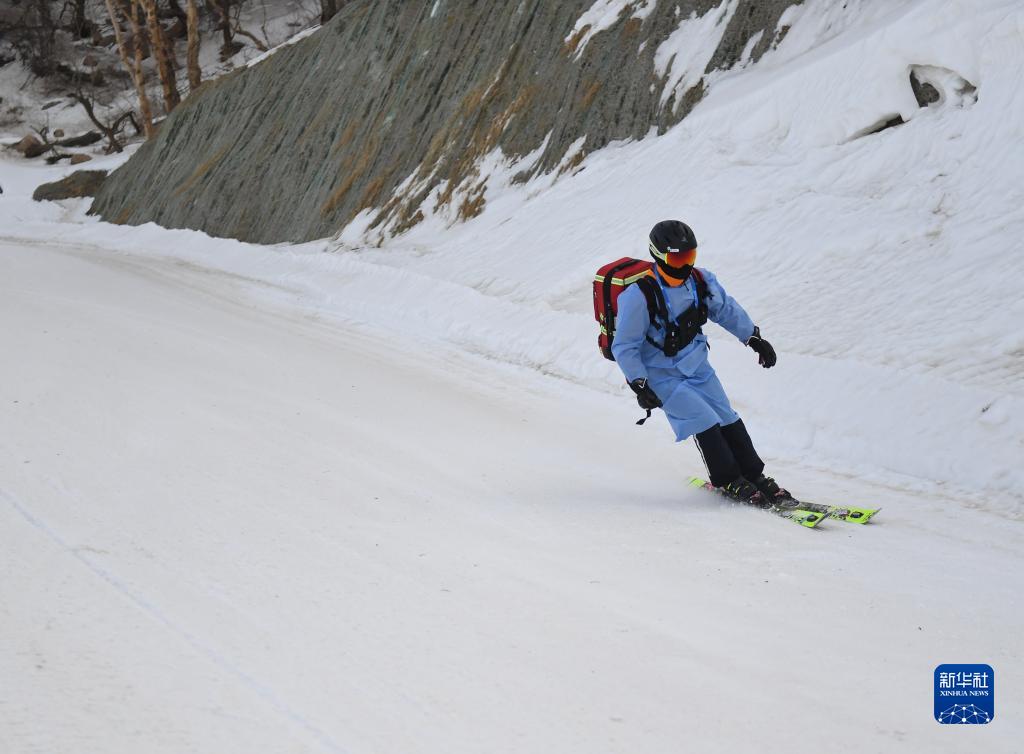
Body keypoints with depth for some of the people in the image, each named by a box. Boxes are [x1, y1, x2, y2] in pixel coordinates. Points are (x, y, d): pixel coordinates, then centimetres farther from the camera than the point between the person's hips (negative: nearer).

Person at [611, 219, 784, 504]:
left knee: (728, 419, 5)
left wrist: (755, 338, 10)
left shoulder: (700, 281, -7)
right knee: (704, 422, -13)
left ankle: (754, 475, 17)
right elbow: (624, 347, -18)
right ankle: (728, 480, 2)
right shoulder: (639, 295, -24)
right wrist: (639, 385, -22)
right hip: (662, 376, -6)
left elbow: (727, 309, 12)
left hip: (697, 366, 6)